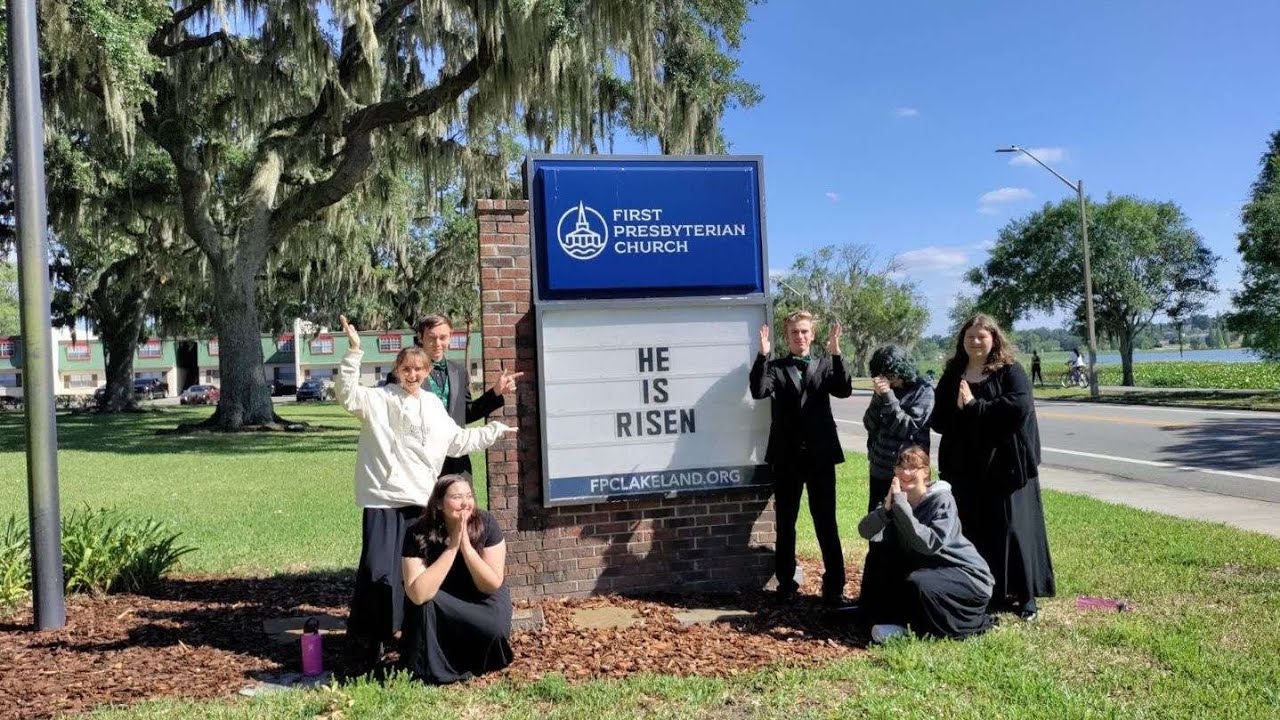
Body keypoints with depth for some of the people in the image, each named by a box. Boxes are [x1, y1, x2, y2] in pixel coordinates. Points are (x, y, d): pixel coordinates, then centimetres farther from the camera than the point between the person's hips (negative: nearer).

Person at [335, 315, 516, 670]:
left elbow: (458, 441, 22)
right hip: (384, 500, -5)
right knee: (378, 573, -11)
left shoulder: (434, 405, 15)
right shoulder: (378, 399, -1)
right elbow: (347, 394, -19)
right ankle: (364, 642, 4)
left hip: (422, 501, 5)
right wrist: (354, 352, -26)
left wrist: (495, 430, 26)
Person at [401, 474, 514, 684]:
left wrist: (466, 547, -34)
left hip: (482, 603, 0)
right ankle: (429, 670, -11)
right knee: (425, 603, -32)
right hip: (438, 611, 0)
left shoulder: (487, 524, -21)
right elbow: (418, 594, -34)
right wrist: (451, 548, -36)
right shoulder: (419, 535, -23)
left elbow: (492, 585, -22)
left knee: (495, 627, -31)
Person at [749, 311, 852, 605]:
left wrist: (835, 353, -20)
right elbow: (758, 391, -14)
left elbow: (844, 390, -10)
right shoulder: (775, 368, 5)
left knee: (826, 523, 3)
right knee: (785, 524, 9)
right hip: (786, 457, 0)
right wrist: (763, 355, -22)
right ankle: (786, 584, 19)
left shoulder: (825, 365, 8)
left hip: (820, 455, 0)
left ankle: (834, 586, 10)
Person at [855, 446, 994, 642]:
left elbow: (929, 544, -35)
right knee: (879, 549, -6)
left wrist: (901, 505, -35)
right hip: (927, 569, 7)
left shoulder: (942, 500, -20)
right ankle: (894, 616, 3)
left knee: (918, 583, -33)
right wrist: (886, 508, -32)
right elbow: (865, 531, -14)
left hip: (967, 575, -7)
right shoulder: (896, 498, -2)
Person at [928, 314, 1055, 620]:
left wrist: (974, 406, -17)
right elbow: (938, 421, 5)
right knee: (972, 532, 6)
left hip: (1005, 466, -3)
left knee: (1010, 528, 1)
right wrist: (957, 408, -15)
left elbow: (1019, 408, -19)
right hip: (965, 469, 3)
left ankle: (1022, 594, 14)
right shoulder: (952, 376, 9)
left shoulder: (1010, 372, -2)